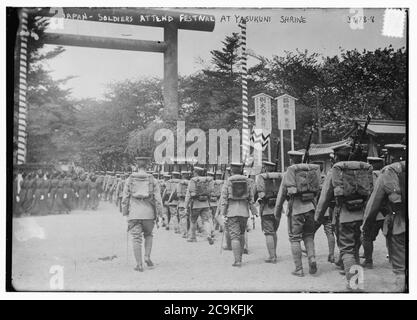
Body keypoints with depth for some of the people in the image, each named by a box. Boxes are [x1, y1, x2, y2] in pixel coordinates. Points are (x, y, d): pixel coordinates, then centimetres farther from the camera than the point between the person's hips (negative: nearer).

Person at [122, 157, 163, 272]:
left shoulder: (129, 180, 4)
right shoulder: (153, 180, 2)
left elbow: (125, 198, 4)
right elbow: (158, 199, -1)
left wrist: (125, 213, 12)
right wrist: (159, 214, 5)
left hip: (134, 214, 0)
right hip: (148, 213, 1)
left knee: (136, 239, 3)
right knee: (148, 235, 22)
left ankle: (139, 265, 0)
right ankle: (147, 256, 8)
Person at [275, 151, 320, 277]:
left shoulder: (289, 173, -2)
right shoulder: (311, 171, 9)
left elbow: (281, 194, 0)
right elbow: (317, 190, 12)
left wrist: (277, 211, 9)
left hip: (296, 208, -4)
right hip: (310, 206, 4)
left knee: (295, 238, 5)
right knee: (308, 236, 18)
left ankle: (299, 269, 4)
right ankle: (312, 259, -3)